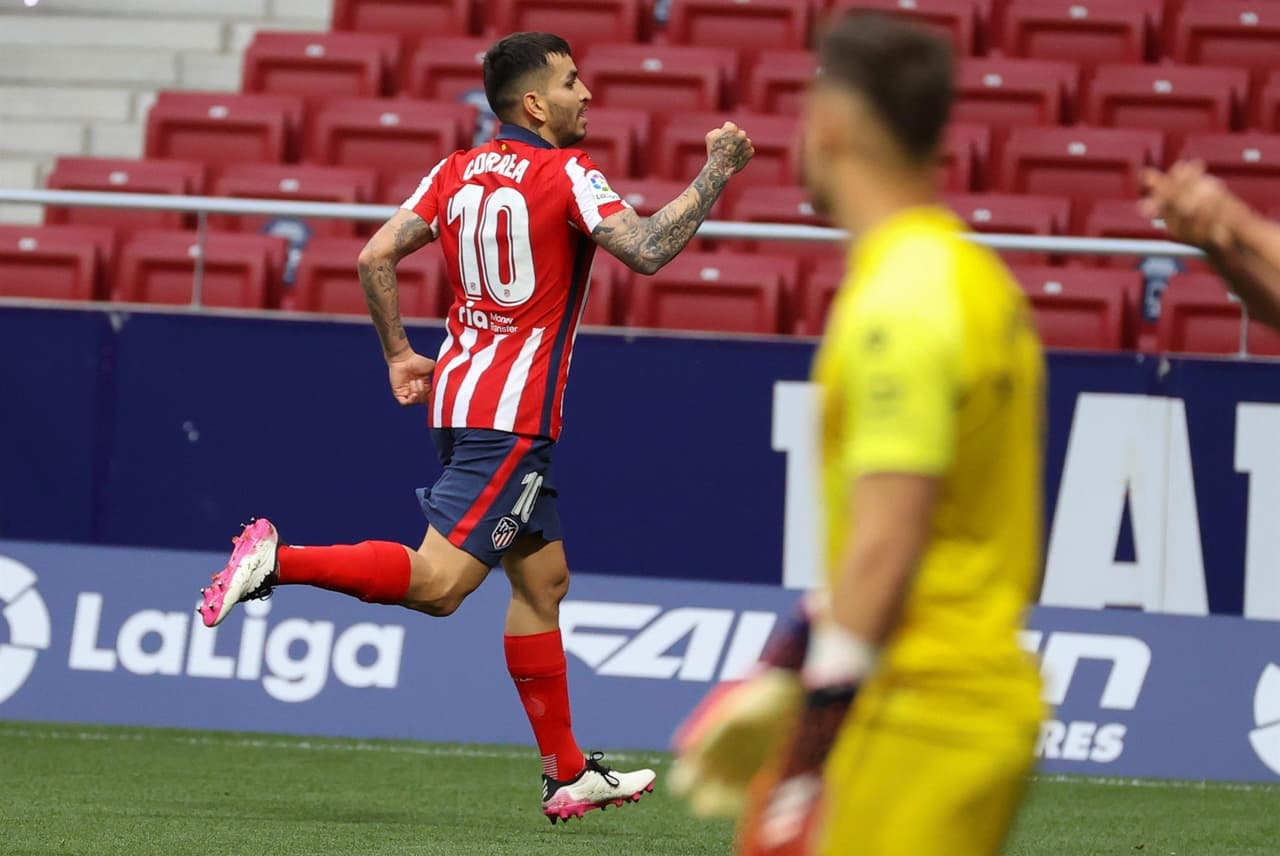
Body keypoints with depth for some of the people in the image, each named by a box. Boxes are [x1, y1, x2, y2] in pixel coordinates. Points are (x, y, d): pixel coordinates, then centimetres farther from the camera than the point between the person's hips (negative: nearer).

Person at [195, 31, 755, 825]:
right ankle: (279, 561, -20)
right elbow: (647, 250, -21)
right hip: (513, 416, -9)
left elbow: (376, 258, 5)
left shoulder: (457, 172, 10)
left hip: (460, 398, 9)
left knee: (543, 580, 13)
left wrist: (399, 354, 16)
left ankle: (568, 775, 16)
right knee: (438, 583, -14)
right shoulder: (565, 174, -10)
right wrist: (717, 172, -12)